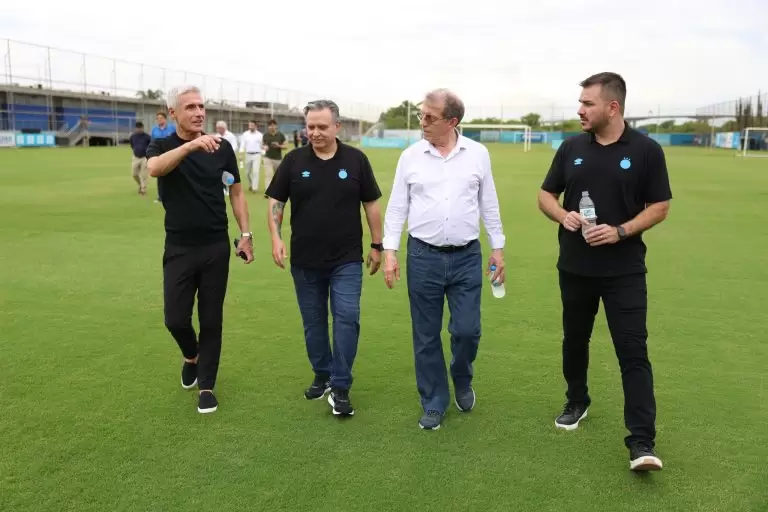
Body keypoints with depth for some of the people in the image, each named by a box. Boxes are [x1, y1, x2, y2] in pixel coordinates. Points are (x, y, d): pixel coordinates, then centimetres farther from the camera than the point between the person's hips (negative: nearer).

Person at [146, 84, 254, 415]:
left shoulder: (222, 147, 1)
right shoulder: (161, 146, -3)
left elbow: (236, 192, 7)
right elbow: (154, 168, -27)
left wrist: (246, 234, -1)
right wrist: (191, 144, -41)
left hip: (216, 247, 1)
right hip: (179, 249, 0)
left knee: (211, 320, 6)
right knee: (175, 318, 2)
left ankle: (206, 386, 19)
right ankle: (191, 356, 35)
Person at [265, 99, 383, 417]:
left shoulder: (356, 160, -2)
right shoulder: (294, 161, -1)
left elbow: (371, 204, 4)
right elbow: (275, 201, 3)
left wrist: (377, 245, 3)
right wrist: (276, 238, -11)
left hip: (347, 259, -1)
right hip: (305, 260, 2)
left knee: (347, 318, -8)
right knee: (313, 321, 12)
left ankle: (340, 387, 1)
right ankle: (322, 376, 29)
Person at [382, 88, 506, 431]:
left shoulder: (478, 154, 1)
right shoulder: (411, 156, 0)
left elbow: (489, 204, 8)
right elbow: (397, 207, 3)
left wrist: (497, 248, 7)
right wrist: (389, 251, -2)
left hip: (467, 257, 0)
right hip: (423, 256, 0)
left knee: (467, 331, 1)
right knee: (426, 336, 6)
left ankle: (462, 382, 33)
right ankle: (433, 404, 23)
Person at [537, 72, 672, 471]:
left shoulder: (646, 150, -6)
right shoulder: (571, 148, 3)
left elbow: (660, 207, -3)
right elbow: (546, 195, 9)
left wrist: (620, 231, -19)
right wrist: (563, 216, -13)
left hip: (624, 270, -3)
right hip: (575, 267, 4)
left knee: (633, 352, -6)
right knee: (575, 341, 17)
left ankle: (642, 441, -3)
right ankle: (577, 403, 39)